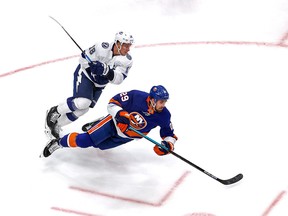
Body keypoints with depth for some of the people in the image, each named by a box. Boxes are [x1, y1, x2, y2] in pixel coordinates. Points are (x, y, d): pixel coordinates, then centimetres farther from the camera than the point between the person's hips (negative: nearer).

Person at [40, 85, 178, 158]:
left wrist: (168, 144, -24)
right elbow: (113, 102, -19)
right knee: (85, 140, -13)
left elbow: (169, 133, -4)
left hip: (126, 137, 4)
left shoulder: (164, 116, -19)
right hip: (115, 123, -4)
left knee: (98, 145, 6)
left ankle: (96, 125, 38)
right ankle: (58, 142, 11)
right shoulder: (137, 96, -29)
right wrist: (120, 113, -37)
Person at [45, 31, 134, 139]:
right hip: (85, 74, -5)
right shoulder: (102, 48, -27)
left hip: (99, 85, 6)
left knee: (83, 109, 4)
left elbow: (118, 79, -24)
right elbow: (84, 58, -15)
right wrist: (92, 66, -30)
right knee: (83, 102, -26)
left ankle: (56, 124, 23)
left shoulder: (127, 60, -16)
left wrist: (107, 71, -41)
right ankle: (54, 112, -1)